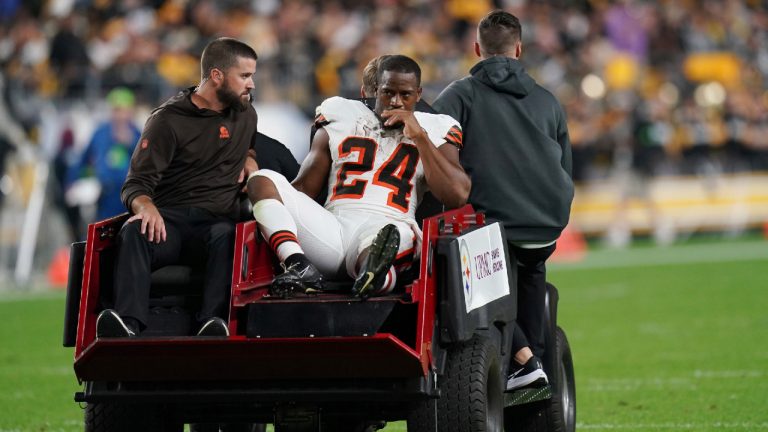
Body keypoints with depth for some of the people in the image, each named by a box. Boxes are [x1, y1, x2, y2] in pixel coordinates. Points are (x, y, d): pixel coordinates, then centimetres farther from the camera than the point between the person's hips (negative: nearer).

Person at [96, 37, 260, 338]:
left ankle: (212, 324, -58)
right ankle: (129, 324, -56)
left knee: (227, 237, -37)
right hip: (170, 220, -2)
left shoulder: (245, 114, 20)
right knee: (135, 231, -38)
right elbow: (136, 184, -2)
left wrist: (249, 160, 19)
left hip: (217, 220, 2)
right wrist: (147, 207, -26)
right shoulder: (168, 119, 5)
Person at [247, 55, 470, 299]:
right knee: (262, 180, -20)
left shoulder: (433, 130, 19)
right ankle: (300, 267, -41)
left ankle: (374, 269, -79)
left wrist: (419, 137, 0)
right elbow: (303, 188, 21)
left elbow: (457, 196, 3)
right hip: (333, 228, 3)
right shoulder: (340, 120, 23)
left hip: (387, 228, -3)